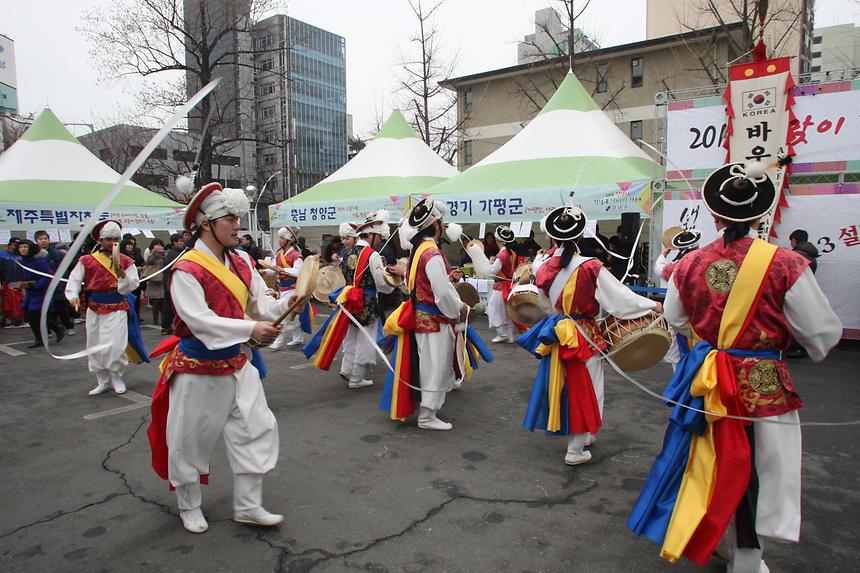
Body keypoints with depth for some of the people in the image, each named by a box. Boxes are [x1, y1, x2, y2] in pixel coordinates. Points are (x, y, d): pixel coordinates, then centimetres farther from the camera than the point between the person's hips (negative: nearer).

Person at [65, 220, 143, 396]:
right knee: (94, 347, 10)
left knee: (114, 345, -11)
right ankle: (103, 381, 27)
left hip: (117, 310, -3)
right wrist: (74, 296, -16)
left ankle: (116, 376, 16)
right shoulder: (87, 261, 3)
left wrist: (120, 271, -21)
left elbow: (133, 285, -7)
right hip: (94, 310, 3)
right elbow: (74, 280, 0)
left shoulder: (126, 261, 1)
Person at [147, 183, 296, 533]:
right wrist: (251, 329, -33)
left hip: (236, 363, 6)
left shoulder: (241, 263, 2)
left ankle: (247, 505, 21)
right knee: (190, 438, 10)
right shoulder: (186, 269, -17)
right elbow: (199, 319, -26)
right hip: (197, 367, -6)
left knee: (256, 428, 6)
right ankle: (189, 506, 34)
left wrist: (289, 302, -19)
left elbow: (261, 306, 1)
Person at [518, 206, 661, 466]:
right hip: (585, 336, -5)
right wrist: (650, 305, -1)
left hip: (557, 335, 5)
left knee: (564, 385, 18)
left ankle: (580, 436, 36)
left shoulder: (544, 269, -3)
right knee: (583, 388, 6)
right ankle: (576, 451, 14)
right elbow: (619, 296, -14)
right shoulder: (590, 267, -17)